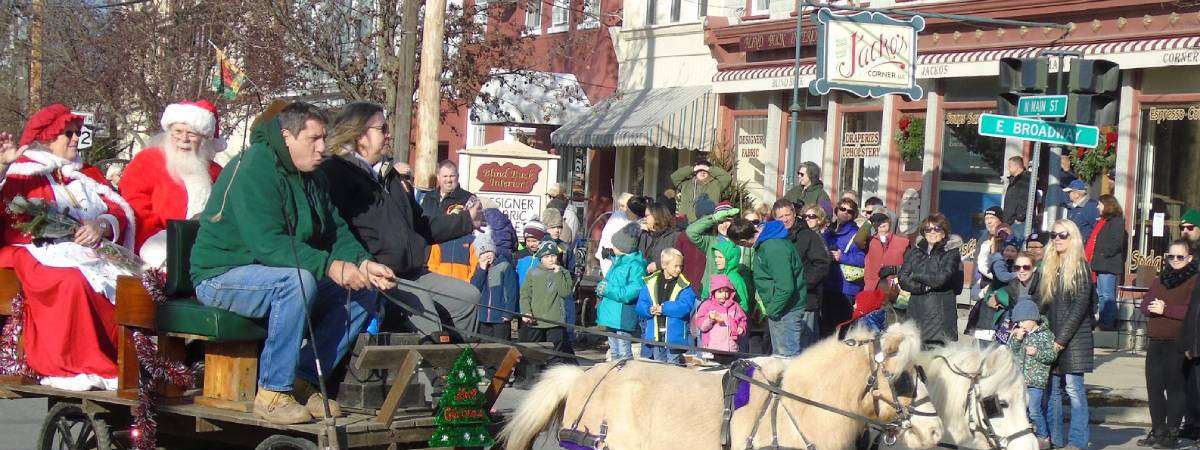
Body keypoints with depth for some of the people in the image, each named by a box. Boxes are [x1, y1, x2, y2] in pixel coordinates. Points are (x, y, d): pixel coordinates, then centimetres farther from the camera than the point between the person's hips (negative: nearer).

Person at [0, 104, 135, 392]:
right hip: (38, 256, -4)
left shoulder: (87, 176, 28)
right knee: (71, 283, -38)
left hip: (90, 254, 4)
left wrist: (102, 225, -7)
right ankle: (66, 367, -32)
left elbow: (121, 212, 15)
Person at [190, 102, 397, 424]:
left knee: (363, 294, -6)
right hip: (222, 276, -9)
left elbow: (337, 233, 7)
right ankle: (272, 393, -28)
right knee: (297, 280, -37)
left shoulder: (313, 179, 10)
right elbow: (267, 243, -31)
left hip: (284, 275, 9)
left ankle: (304, 379, -5)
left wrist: (364, 264, -15)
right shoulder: (253, 170, -20)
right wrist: (328, 266, -37)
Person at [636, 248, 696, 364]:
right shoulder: (651, 283, 6)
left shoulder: (684, 285, -4)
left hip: (674, 336, -3)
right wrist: (650, 310, -17)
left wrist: (663, 308, -16)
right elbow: (640, 306, 4)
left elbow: (685, 307, -17)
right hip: (655, 336, 3)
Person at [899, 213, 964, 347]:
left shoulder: (951, 253, 1)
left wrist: (915, 275, -1)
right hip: (916, 311, 4)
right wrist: (925, 287, -10)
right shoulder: (915, 251, 13)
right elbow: (903, 280, 4)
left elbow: (941, 278, -13)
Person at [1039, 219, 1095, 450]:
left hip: (1074, 339, -6)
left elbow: (1079, 307, -11)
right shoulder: (1049, 268, 14)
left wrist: (1061, 339, -14)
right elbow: (1041, 303, 15)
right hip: (1050, 338, 6)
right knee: (1052, 389, 6)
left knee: (1074, 389, -5)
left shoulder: (1080, 268, -5)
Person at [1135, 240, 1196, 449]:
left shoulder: (1194, 281, -5)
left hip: (1177, 344, -7)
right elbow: (1145, 306, 10)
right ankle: (1157, 430, 19)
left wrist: (1165, 309, -14)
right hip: (1155, 343, 7)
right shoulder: (1159, 281, 18)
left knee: (1174, 387, -5)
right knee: (1154, 386, 9)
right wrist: (1155, 307, -12)